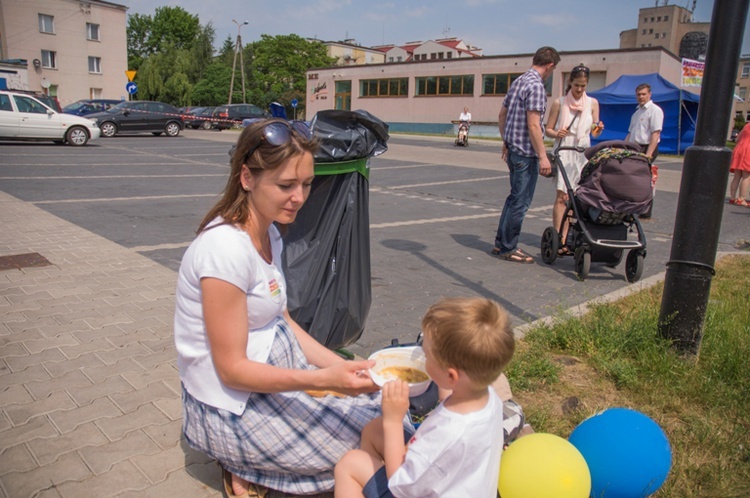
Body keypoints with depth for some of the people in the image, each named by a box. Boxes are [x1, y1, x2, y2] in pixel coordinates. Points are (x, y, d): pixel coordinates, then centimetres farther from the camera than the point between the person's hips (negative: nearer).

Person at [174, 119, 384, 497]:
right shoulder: (226, 248, -26)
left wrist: (343, 366, -8)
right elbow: (232, 369, -22)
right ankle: (242, 465, 6)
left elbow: (281, 321, 3)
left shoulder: (269, 234, 2)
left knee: (377, 401, 4)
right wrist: (323, 379, -32)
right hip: (232, 407, -8)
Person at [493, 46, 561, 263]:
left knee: (515, 198, 17)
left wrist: (506, 142, 27)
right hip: (527, 152, -10)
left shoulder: (518, 81, 13)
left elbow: (502, 116, 19)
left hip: (514, 150, 10)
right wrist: (542, 156, -21)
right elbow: (533, 125, -22)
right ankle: (508, 248, 7)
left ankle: (501, 243, 23)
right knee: (520, 202, -1)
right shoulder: (536, 86, -15)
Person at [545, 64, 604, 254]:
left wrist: (598, 129, -12)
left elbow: (594, 132, 10)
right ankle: (560, 240, -8)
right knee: (561, 196, -8)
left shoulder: (592, 103, 8)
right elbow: (547, 129, 4)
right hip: (563, 153, -2)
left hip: (582, 154, 3)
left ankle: (563, 238, 10)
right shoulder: (559, 103, 2)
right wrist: (557, 134, -18)